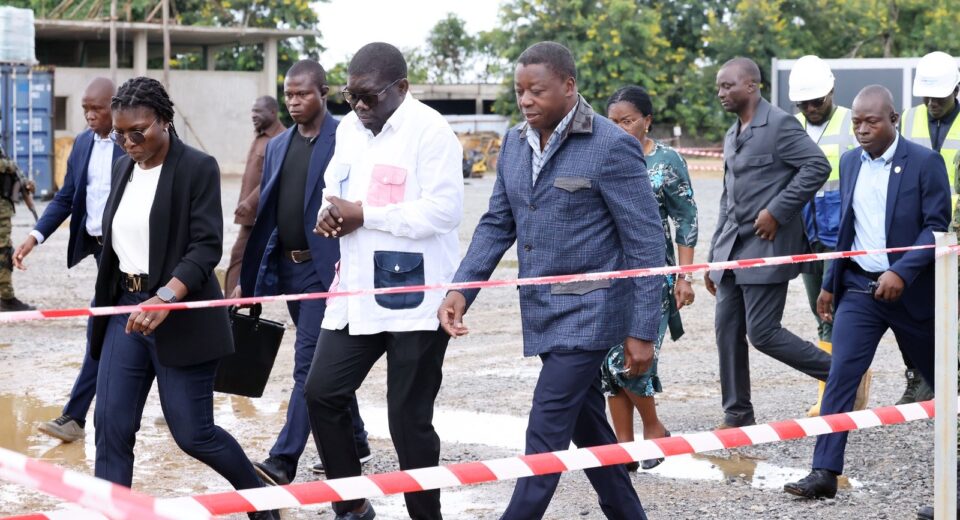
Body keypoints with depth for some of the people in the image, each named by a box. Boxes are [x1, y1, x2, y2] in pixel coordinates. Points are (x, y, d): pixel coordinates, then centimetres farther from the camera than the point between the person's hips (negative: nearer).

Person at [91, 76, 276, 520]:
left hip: (181, 317, -6)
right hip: (126, 309, 6)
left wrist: (165, 298, -31)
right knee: (111, 429, -2)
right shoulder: (123, 168, 10)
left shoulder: (198, 168, -11)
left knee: (193, 433, -1)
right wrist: (106, 304, 17)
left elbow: (207, 246, -18)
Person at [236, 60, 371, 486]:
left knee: (309, 363, -10)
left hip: (328, 267, -7)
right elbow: (266, 212, 15)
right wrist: (249, 277, 12)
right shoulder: (278, 146, 13)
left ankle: (283, 461, -14)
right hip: (288, 268, 7)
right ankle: (353, 440, 29)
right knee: (327, 361, 16)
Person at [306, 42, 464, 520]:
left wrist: (364, 215, -19)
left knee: (408, 418, 0)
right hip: (356, 293, 7)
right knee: (322, 393, 5)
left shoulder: (430, 130, -13)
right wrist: (329, 211, -3)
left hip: (414, 297, -7)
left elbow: (445, 209, -20)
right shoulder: (348, 128, 11)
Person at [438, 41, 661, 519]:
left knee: (546, 431, -9)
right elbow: (497, 224, 11)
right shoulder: (514, 143, 7)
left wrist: (642, 331, -14)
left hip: (588, 312, -7)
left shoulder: (612, 146, -14)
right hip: (542, 311, 7)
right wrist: (461, 289, -4)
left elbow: (646, 242, -13)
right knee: (587, 425, 15)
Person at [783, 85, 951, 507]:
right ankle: (825, 472, -11)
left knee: (938, 377, 12)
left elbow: (936, 227, -13)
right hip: (858, 287, 4)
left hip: (910, 289, -3)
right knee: (841, 374, -9)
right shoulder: (850, 162, 7)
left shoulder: (924, 162, -9)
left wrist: (902, 273, -24)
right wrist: (830, 283, 13)